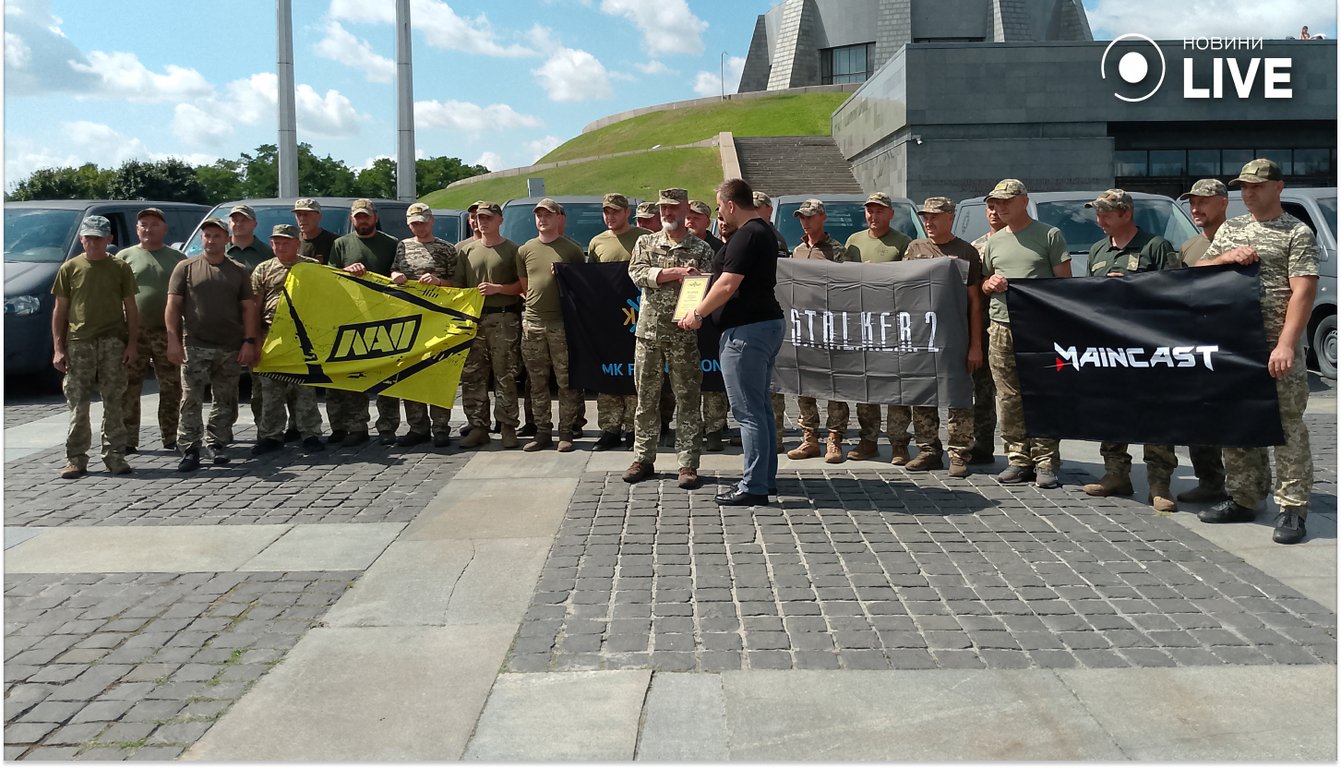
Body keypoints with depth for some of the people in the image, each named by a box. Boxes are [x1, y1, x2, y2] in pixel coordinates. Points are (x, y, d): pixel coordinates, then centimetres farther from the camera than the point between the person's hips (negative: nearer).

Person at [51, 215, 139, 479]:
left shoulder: (120, 268, 6)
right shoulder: (70, 268, 6)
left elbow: (131, 308, 7)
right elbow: (60, 310, 7)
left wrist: (131, 343, -2)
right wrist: (58, 348, 0)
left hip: (113, 342, 0)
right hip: (78, 343, 0)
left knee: (113, 403, 3)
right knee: (78, 405, 1)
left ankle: (114, 456, 10)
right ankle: (76, 459, 7)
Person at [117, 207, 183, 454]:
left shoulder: (177, 259, 11)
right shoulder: (125, 256, 9)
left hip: (167, 333, 1)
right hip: (133, 333, -1)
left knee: (171, 388, 4)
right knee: (129, 389, 0)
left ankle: (170, 438, 15)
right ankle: (128, 440, 6)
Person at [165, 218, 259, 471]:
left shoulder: (238, 271, 10)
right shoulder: (186, 268, 5)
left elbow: (248, 308, 9)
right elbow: (173, 306, 2)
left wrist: (249, 342, -1)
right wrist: (173, 340, -7)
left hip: (231, 349, 2)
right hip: (195, 347, -2)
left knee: (225, 401, 8)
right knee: (191, 400, -4)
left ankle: (216, 444, 20)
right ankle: (189, 450, 0)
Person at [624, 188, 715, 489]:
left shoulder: (701, 249, 5)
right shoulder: (646, 243, 11)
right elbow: (637, 273, -6)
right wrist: (677, 273, -14)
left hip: (684, 333, -2)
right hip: (648, 331, 2)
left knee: (688, 399, -1)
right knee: (646, 397, 8)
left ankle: (688, 464, 3)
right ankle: (643, 459, 17)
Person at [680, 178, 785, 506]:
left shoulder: (745, 236, -16)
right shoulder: (765, 231, 16)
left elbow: (728, 286, -20)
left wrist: (698, 313, -8)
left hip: (746, 330, -10)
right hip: (768, 322, 10)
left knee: (748, 410, -6)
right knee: (760, 406, 14)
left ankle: (754, 487, -3)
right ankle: (766, 478, 21)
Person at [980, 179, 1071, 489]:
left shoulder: (1049, 235, 4)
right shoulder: (994, 242, 19)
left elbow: (1064, 281, 1)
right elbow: (983, 284, 27)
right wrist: (990, 283, 2)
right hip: (1001, 330, 5)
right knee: (1009, 399, 3)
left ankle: (1046, 463, -1)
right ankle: (1020, 460, 10)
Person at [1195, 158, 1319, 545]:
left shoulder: (1298, 233, -2)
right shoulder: (1230, 229, 16)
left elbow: (1303, 292, -11)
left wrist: (1286, 344, -20)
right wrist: (1227, 258, -5)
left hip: (1277, 348, -6)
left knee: (1287, 427, -4)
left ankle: (1292, 510, 0)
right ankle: (1243, 499, 21)